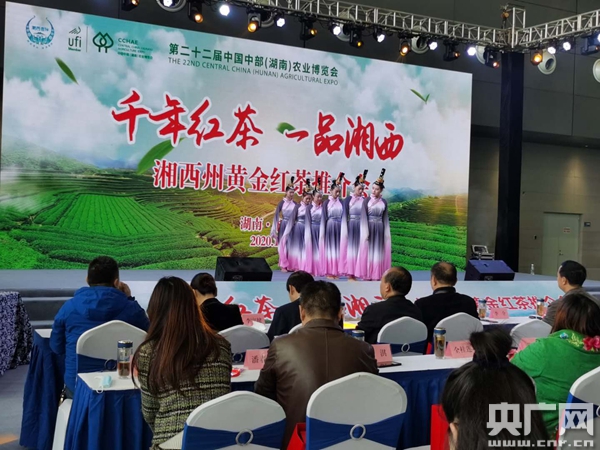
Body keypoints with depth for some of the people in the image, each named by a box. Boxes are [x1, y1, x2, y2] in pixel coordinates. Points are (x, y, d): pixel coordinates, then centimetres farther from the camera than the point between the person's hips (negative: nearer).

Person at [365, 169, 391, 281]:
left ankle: (377, 275, 8)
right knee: (369, 250, -2)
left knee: (378, 251, 4)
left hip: (380, 229, 3)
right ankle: (367, 275, 1)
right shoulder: (367, 201, -1)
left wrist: (386, 232, 7)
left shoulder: (384, 202, 7)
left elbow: (385, 218, 11)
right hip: (369, 227, -3)